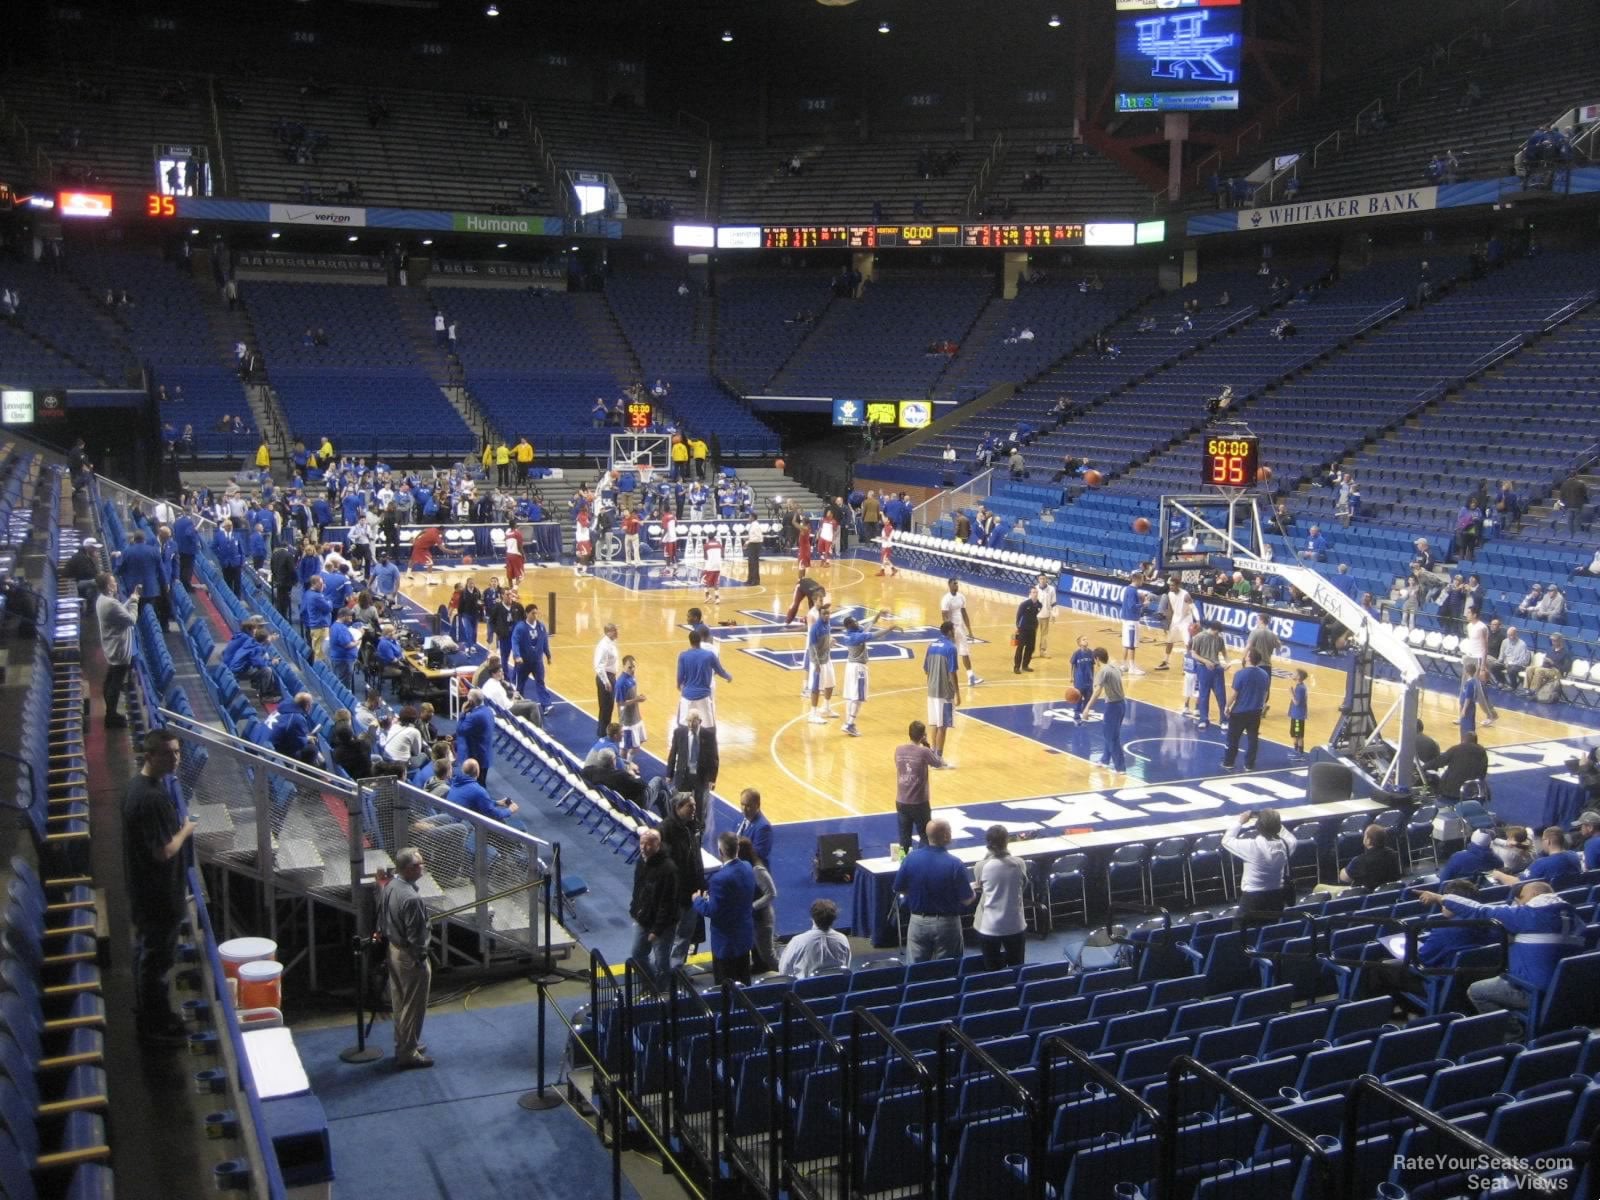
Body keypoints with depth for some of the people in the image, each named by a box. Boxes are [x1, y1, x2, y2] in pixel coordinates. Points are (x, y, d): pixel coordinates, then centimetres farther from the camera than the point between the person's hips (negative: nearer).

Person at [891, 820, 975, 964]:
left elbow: (899, 890, 1)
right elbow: (967, 900, -12)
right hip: (946, 923, -2)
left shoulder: (910, 859, -11)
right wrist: (973, 890, 11)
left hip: (918, 922, 2)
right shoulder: (954, 864, -20)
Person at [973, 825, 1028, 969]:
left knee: (992, 971, 11)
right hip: (1015, 925, 1)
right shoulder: (1019, 864, -10)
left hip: (989, 927, -1)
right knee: (1016, 968, 17)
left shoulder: (981, 866, -14)